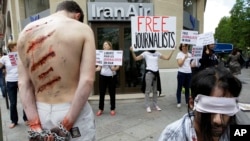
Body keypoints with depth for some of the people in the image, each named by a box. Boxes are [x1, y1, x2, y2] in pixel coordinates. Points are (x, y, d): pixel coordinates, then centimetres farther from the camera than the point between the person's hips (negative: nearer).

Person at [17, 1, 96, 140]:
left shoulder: (26, 32, 3)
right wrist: (66, 124, -14)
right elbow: (87, 80, -19)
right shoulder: (83, 29, -8)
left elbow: (24, 83, -3)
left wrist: (35, 125, -4)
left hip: (39, 113, 4)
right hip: (75, 112, -3)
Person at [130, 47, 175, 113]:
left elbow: (167, 58, 11)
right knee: (147, 90, -1)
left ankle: (155, 105, 23)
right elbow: (136, 58, -6)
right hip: (149, 73, -4)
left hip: (156, 73, 5)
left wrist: (172, 50, 6)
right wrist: (132, 51, -20)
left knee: (155, 90, 12)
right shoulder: (145, 53, -1)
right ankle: (147, 106, 8)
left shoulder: (157, 53, 11)